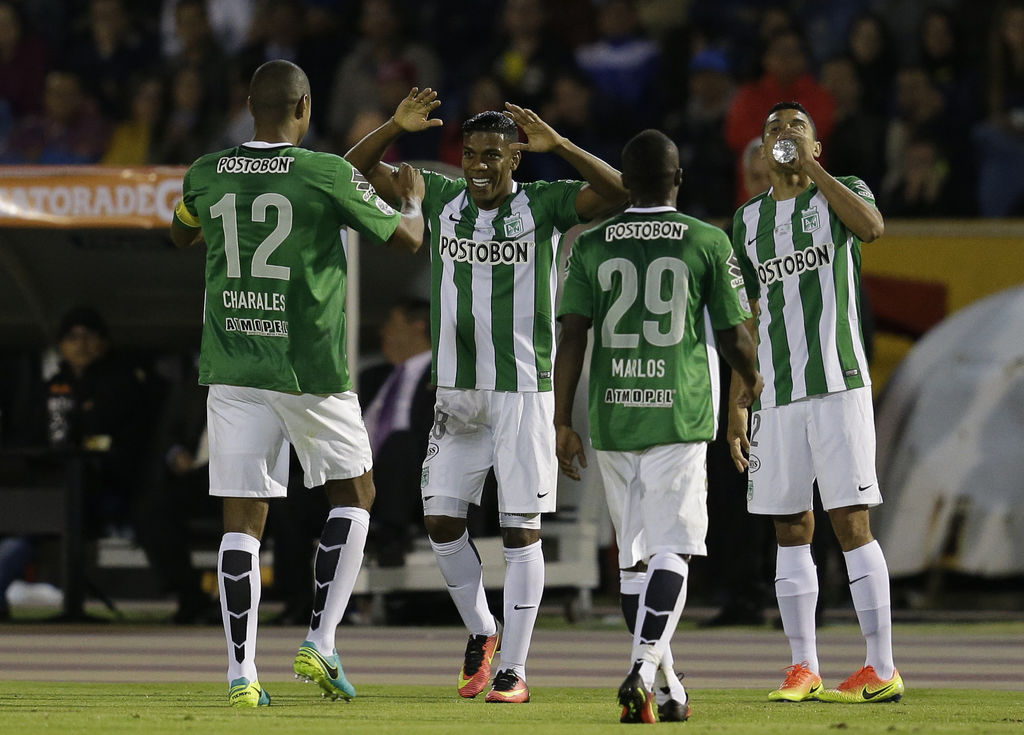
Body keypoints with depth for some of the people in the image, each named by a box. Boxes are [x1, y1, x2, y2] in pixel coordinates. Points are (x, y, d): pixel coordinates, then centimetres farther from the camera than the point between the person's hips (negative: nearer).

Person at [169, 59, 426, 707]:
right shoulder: (329, 175, -10)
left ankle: (242, 672, -1)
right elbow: (407, 238, 3)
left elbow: (182, 235, 25)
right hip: (311, 370, -3)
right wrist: (413, 197, 24)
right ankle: (320, 643, 4)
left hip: (232, 372, 3)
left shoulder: (207, 175, 2)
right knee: (354, 495, 15)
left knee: (244, 519, 5)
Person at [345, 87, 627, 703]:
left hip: (525, 392, -4)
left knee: (521, 531, -2)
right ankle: (482, 632, 25)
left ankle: (514, 669, 2)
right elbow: (356, 171, 6)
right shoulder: (442, 199, 4)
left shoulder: (543, 204, -5)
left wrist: (558, 145, -29)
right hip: (458, 393, 4)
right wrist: (395, 127, -11)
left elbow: (620, 192, -19)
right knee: (442, 520, 2)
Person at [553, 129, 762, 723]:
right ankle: (645, 669, -25)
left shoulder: (593, 247, 6)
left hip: (612, 416, 3)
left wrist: (564, 423, 4)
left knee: (634, 556, 12)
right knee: (671, 551, -5)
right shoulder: (708, 243, 0)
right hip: (679, 415, -3)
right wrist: (753, 378, 25)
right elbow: (734, 337, 4)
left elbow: (572, 337, 0)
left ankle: (665, 688, 17)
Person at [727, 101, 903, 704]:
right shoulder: (748, 221, 16)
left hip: (839, 386, -5)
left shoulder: (842, 193, 4)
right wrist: (736, 406, 11)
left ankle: (882, 670, -8)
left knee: (852, 523, -8)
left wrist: (812, 166, -15)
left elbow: (871, 227, -22)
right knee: (791, 532, 4)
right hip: (776, 396, 5)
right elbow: (746, 320, 17)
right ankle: (803, 669, 8)